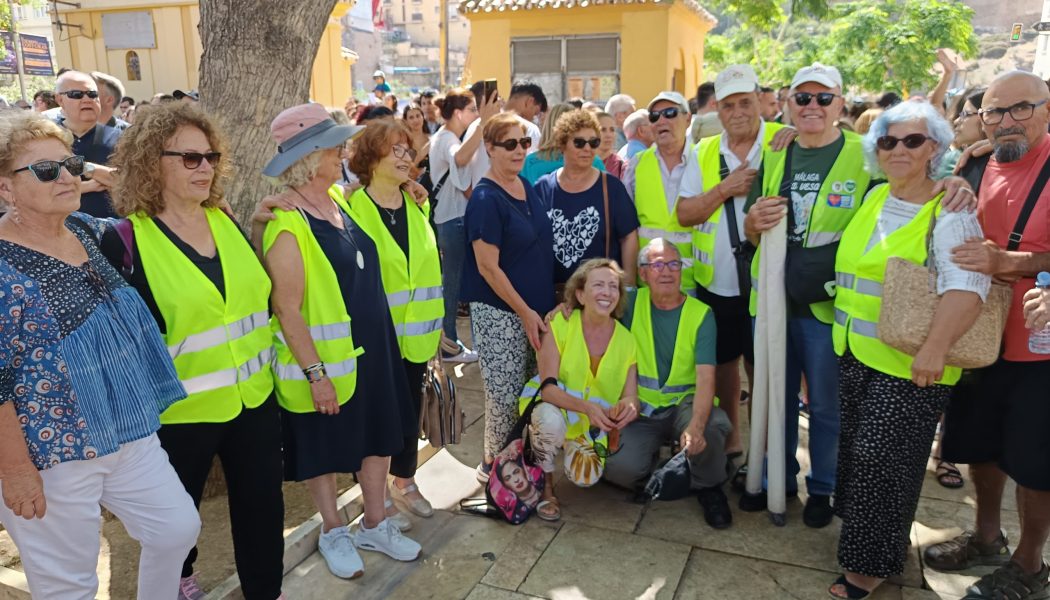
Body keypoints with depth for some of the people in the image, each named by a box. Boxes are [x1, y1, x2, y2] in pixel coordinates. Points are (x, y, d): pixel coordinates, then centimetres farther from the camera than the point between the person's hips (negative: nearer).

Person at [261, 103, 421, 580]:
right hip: (326, 358, -8)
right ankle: (333, 532, 34)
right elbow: (287, 310, -21)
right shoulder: (286, 224, -21)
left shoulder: (338, 199, 4)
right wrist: (315, 372, -20)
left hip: (372, 348, 8)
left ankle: (375, 525, 35)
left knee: (379, 436, 16)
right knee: (325, 449, 13)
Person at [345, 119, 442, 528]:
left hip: (416, 332, 5)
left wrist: (434, 324, 14)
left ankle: (405, 481, 33)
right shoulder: (353, 208, -11)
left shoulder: (417, 206, 8)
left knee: (411, 407, 15)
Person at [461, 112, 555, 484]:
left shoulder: (528, 188, 9)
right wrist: (525, 312, -15)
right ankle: (494, 465, 20)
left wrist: (552, 300, 13)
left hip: (535, 308, 8)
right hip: (499, 313, -8)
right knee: (506, 396, 0)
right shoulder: (486, 199, -15)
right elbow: (488, 266, -17)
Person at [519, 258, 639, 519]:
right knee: (551, 420, -36)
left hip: (594, 427, 3)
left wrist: (629, 406, -34)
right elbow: (547, 386, -23)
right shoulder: (560, 325, -18)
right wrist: (587, 406, -40)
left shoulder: (625, 339, -9)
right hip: (554, 406, -3)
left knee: (586, 477, -18)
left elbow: (630, 396, -8)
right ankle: (546, 486, -7)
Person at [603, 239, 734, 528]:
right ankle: (649, 463, 15)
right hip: (640, 408, 1)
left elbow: (706, 378, -16)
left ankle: (708, 487, 0)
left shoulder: (701, 314, -6)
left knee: (713, 425, -34)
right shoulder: (633, 303, -1)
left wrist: (696, 426, -33)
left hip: (683, 404, 0)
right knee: (622, 468, -25)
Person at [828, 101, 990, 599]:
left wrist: (935, 348, -35)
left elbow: (966, 284, -25)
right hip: (855, 353, 6)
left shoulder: (949, 212, -10)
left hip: (910, 364, -6)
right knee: (856, 449, 14)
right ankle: (861, 536, 34)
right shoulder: (872, 201, 10)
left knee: (878, 455, -3)